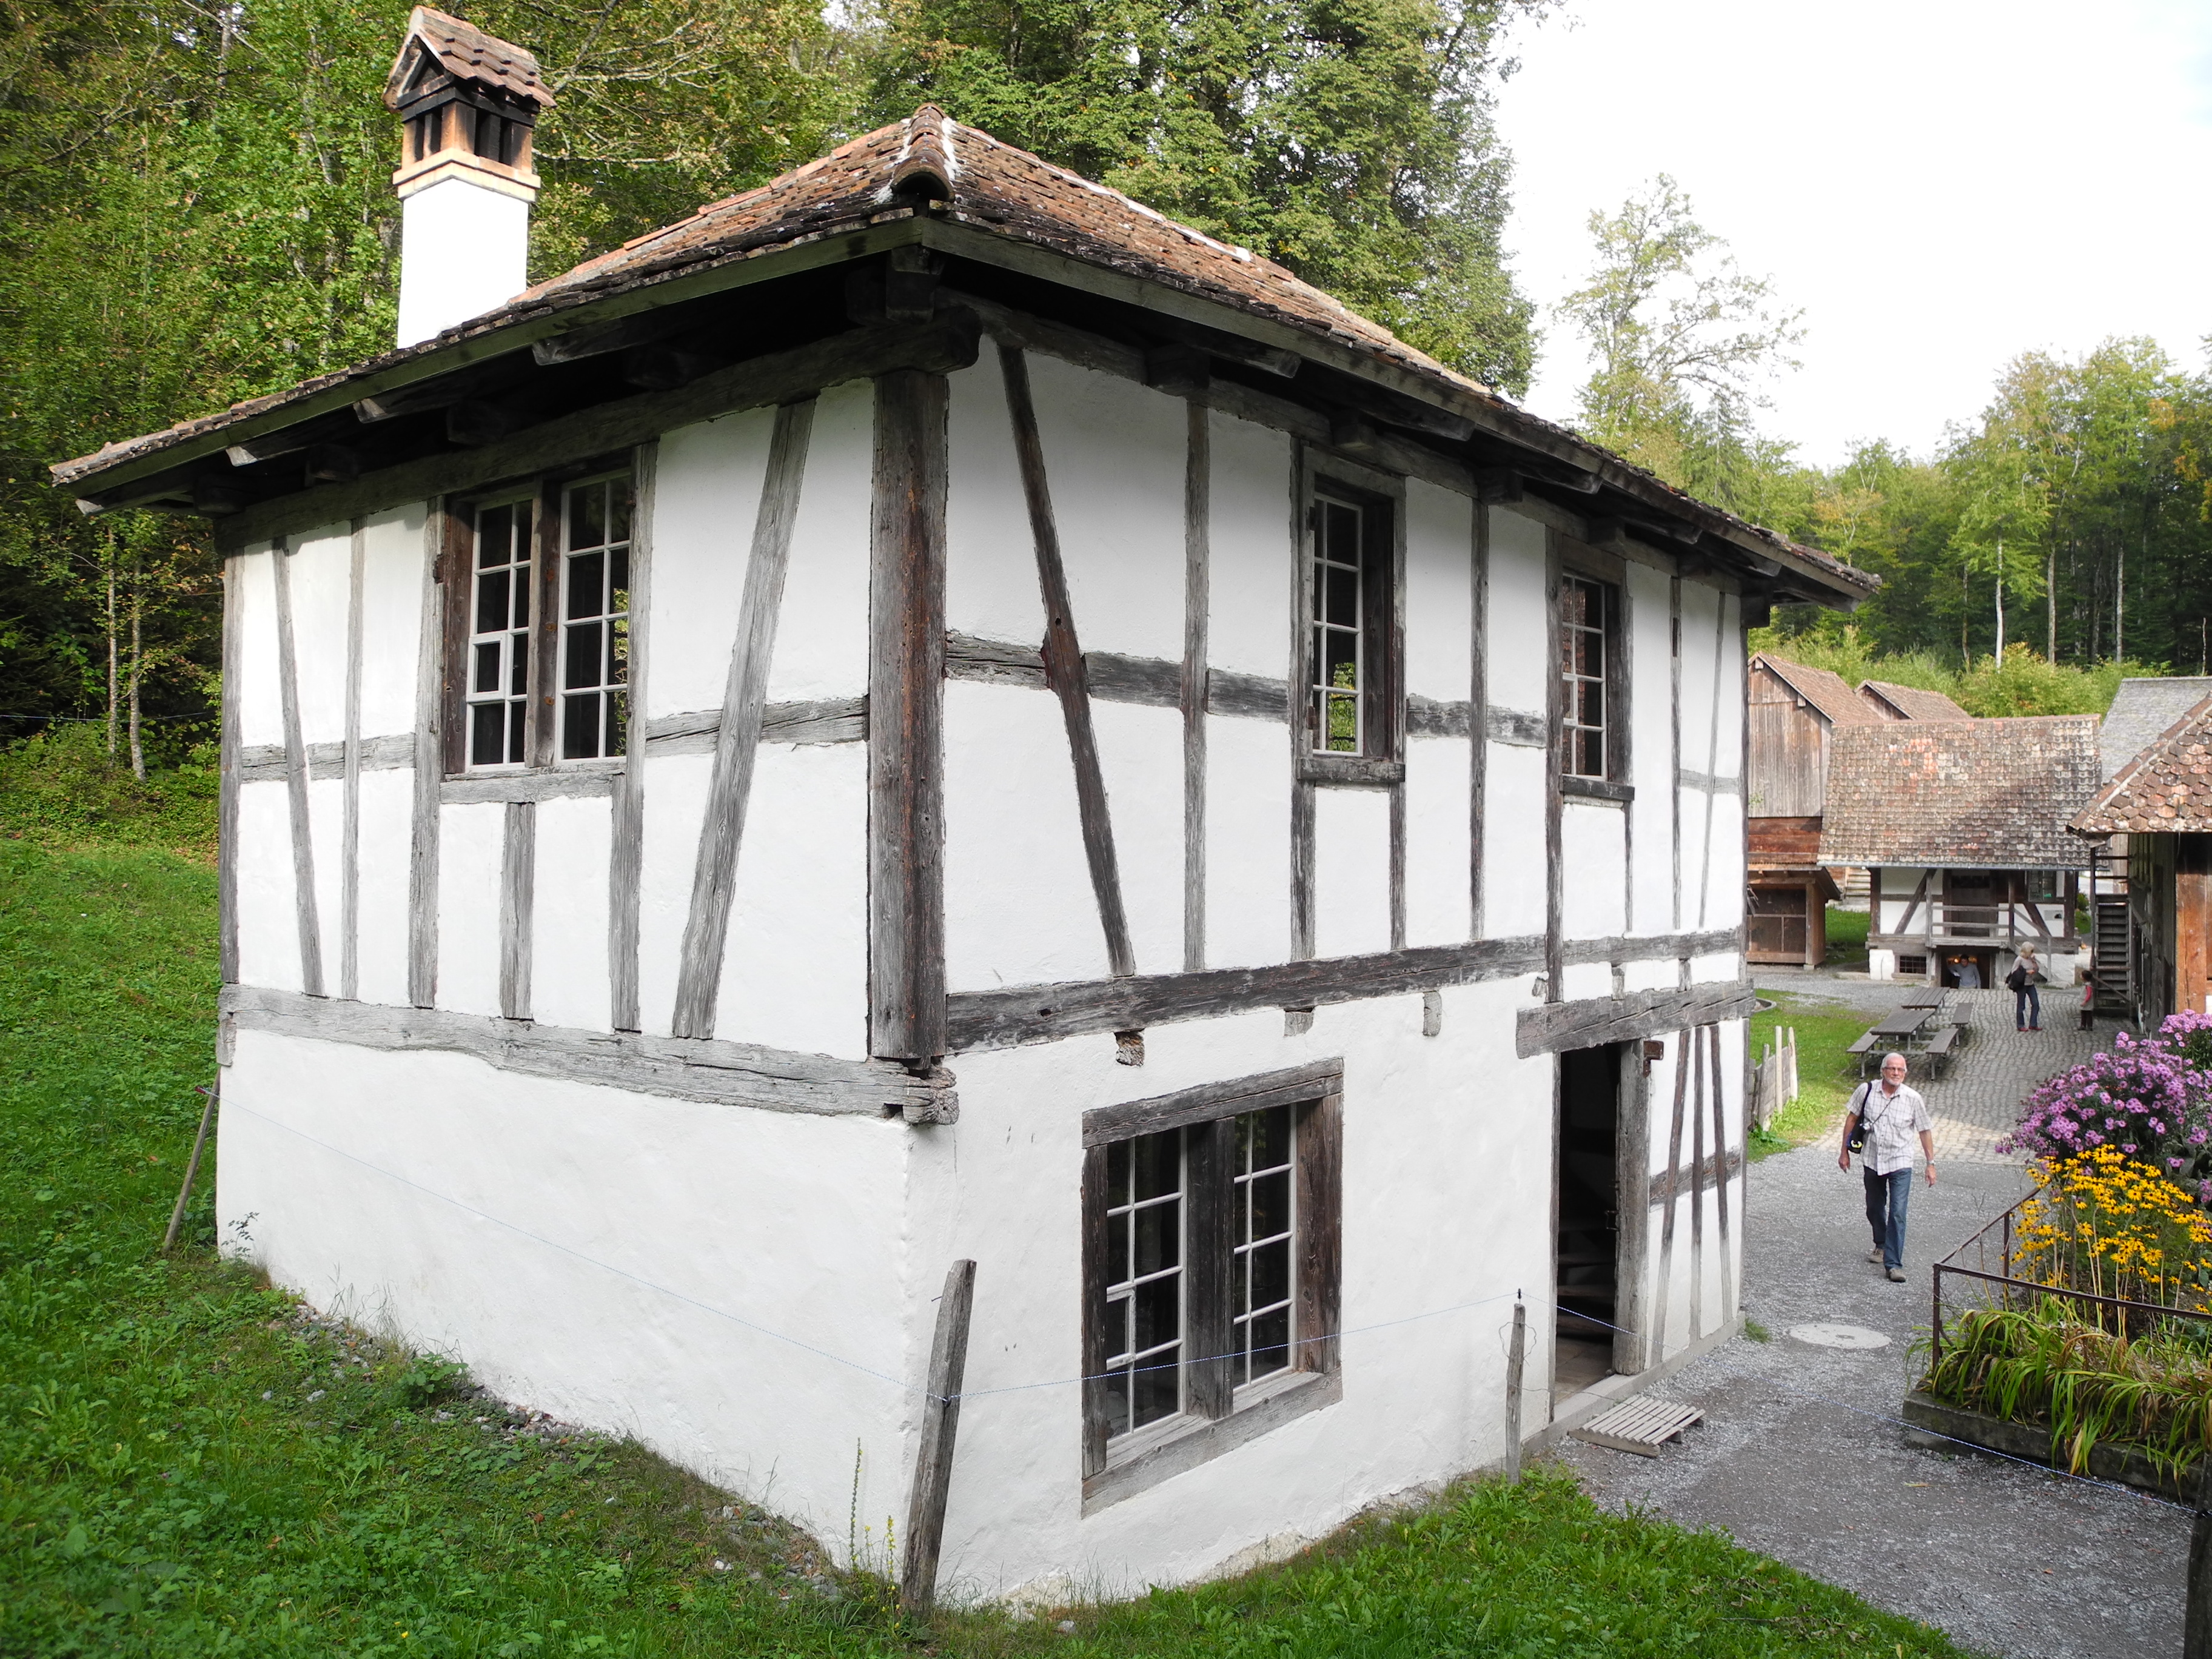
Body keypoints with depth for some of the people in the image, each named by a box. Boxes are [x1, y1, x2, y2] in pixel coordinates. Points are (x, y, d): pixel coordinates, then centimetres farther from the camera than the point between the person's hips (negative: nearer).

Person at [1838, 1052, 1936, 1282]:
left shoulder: (1913, 1099, -9)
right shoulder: (1867, 1090, -6)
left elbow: (1925, 1131, 1)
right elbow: (1852, 1118, 5)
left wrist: (1931, 1163, 1)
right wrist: (1845, 1151, 7)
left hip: (1900, 1163, -3)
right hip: (1872, 1161, 3)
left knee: (1897, 1214, -10)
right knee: (1874, 1209, 19)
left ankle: (1893, 1264, -6)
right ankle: (1881, 1245, 43)